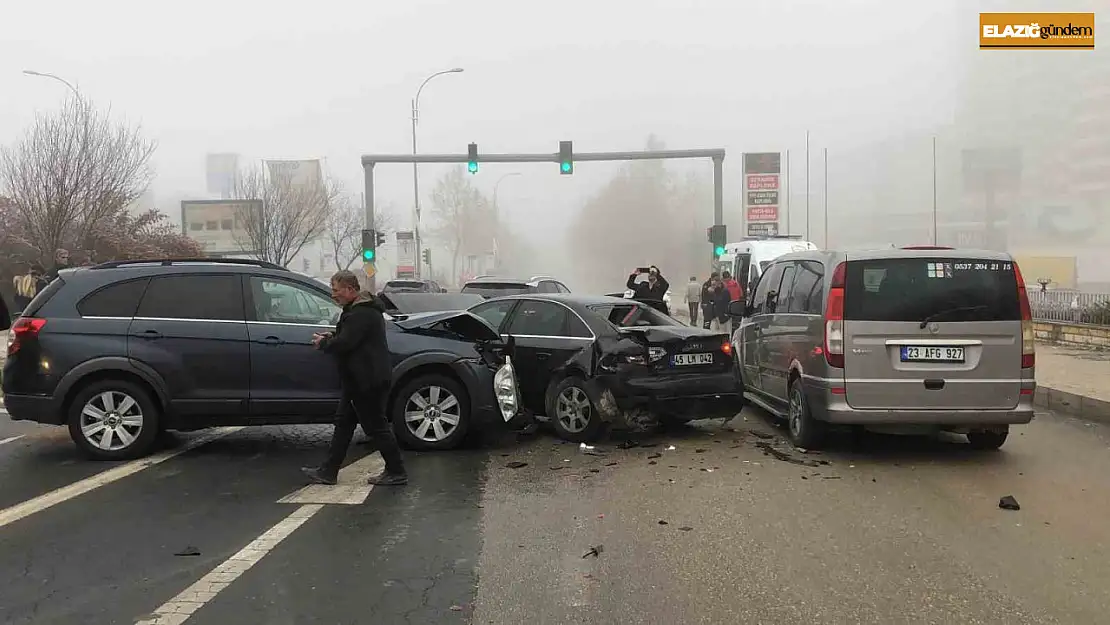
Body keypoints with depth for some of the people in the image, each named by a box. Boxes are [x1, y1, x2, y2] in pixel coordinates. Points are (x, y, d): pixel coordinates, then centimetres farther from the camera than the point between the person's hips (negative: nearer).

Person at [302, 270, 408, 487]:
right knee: (343, 424, 14)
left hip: (368, 381, -11)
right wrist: (331, 337, 7)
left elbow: (345, 343, -26)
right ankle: (328, 471, 20)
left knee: (376, 426, -3)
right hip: (360, 380, 11)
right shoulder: (360, 310, 15)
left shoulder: (361, 314, -20)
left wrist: (323, 343, -8)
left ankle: (396, 472, 6)